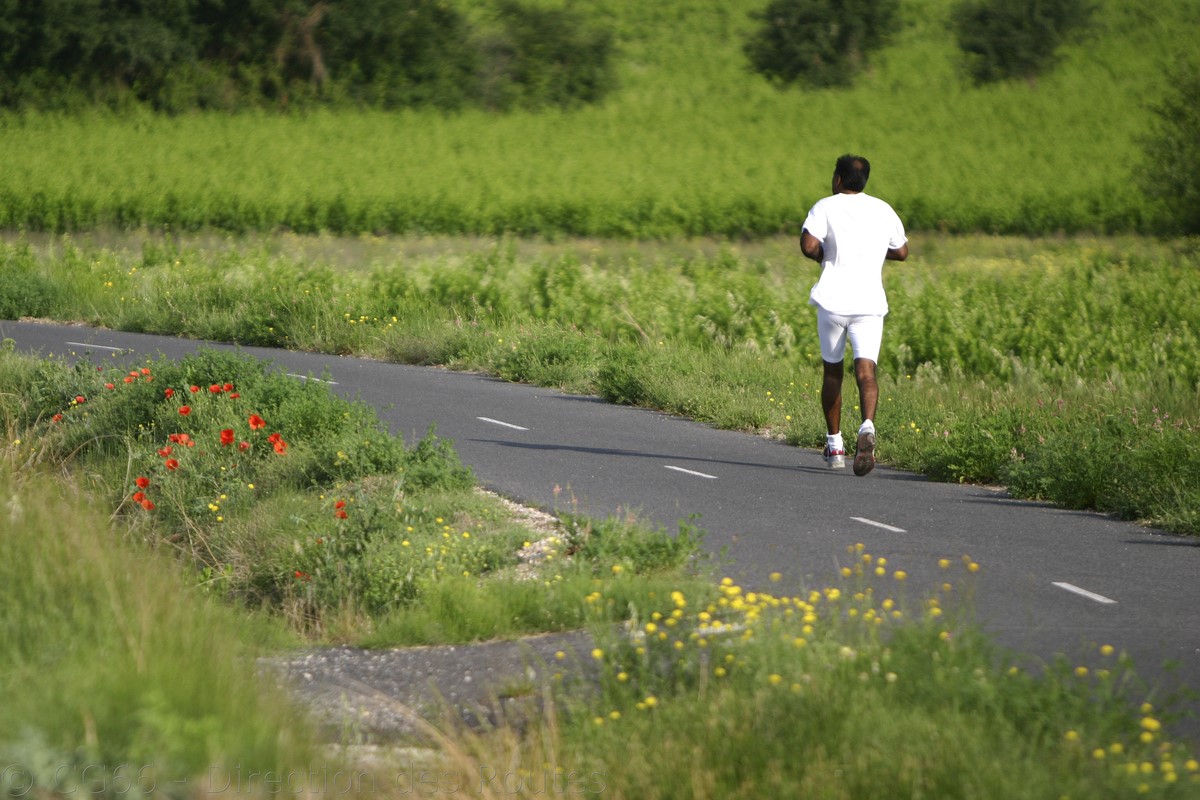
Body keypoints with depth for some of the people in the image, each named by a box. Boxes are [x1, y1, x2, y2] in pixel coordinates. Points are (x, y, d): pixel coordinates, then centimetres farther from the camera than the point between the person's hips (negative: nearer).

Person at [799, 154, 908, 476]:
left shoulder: (825, 207, 0)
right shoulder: (883, 210, 12)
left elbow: (808, 245, -15)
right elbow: (901, 252, 20)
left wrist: (822, 255, 6)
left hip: (833, 300, -1)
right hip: (870, 301, 1)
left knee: (832, 371, 14)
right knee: (865, 368, -9)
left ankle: (834, 445, 21)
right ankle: (867, 425, -38)